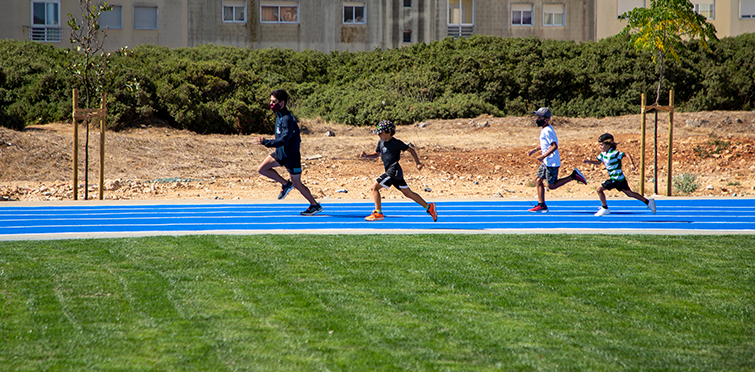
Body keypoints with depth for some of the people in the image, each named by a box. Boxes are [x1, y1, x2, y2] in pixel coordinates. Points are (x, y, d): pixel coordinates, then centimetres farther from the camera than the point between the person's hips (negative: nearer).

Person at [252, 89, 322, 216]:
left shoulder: (287, 119, -26)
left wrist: (264, 142, -39)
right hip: (280, 153, 9)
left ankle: (315, 206, 17)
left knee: (297, 184, 1)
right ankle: (286, 184, 15)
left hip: (290, 156, -9)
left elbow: (283, 141, -33)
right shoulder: (279, 115, 4)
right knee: (262, 169, 0)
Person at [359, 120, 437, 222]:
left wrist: (418, 163, -2)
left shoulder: (396, 143, -10)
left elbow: (411, 150, -2)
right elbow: (376, 154, 25)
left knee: (375, 187, -11)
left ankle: (378, 213, -9)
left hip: (394, 171, -9)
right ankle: (429, 207, 17)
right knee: (408, 193, 13)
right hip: (390, 172, 9)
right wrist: (366, 155, 5)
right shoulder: (381, 142, 12)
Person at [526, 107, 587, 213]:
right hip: (546, 162, 10)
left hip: (552, 162, -10)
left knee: (551, 186, -3)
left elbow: (554, 146, -26)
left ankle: (574, 176, 2)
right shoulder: (544, 130, 11)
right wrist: (535, 150, 22)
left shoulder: (547, 131, -20)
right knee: (538, 180, 7)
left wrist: (543, 156, -27)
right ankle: (541, 205, 9)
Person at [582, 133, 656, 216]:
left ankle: (605, 209, 4)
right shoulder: (603, 153, 6)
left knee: (599, 189, -6)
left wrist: (632, 164, -30)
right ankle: (648, 202, 20)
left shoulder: (613, 154, -20)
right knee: (629, 193, 16)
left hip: (617, 179, -9)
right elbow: (598, 162, 18)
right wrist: (588, 161, 2)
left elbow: (626, 154, -19)